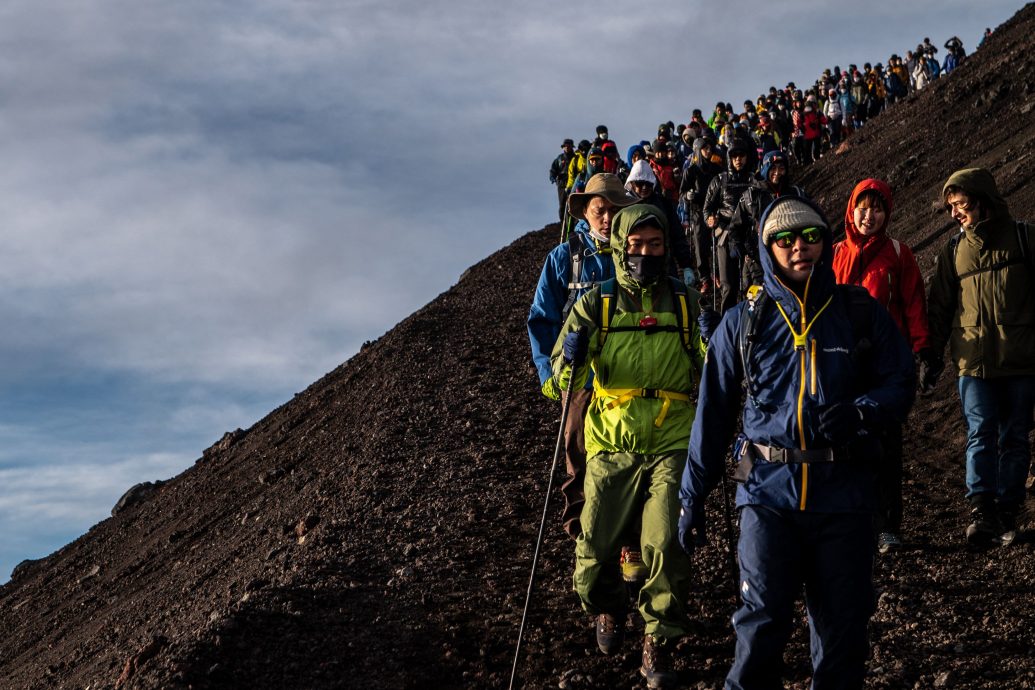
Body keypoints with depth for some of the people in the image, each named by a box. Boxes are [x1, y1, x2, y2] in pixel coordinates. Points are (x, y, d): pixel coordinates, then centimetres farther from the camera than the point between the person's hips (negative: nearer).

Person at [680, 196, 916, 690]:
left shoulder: (861, 314, 5)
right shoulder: (743, 323, 6)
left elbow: (900, 383, 6)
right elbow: (712, 412, 8)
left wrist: (861, 411, -16)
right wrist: (692, 496, 6)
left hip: (843, 495, 1)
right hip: (769, 490, -1)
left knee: (842, 625, 7)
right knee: (762, 619, -7)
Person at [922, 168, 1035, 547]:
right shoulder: (953, 250, 11)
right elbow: (939, 306, 16)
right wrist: (934, 356, 11)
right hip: (974, 360, 1)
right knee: (980, 434, -8)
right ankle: (981, 511, -15)